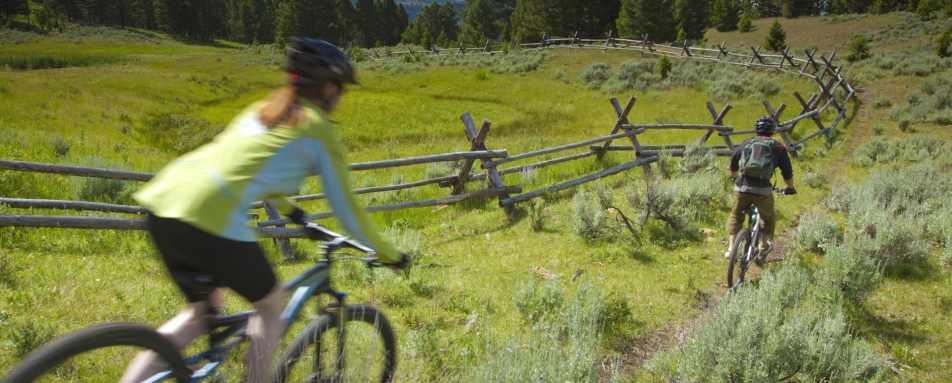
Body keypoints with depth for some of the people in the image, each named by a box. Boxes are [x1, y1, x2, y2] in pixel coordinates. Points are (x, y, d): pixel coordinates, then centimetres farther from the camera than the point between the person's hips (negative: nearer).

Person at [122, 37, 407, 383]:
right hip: (209, 217, -8)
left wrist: (290, 209, 57)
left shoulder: (262, 109, 26)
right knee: (271, 303, 16)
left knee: (201, 311, 26)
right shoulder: (319, 129, 5)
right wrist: (388, 254, 22)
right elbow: (345, 209, 9)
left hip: (161, 201, 8)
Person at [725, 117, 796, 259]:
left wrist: (734, 178, 43)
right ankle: (765, 244, 21)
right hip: (762, 190, -2)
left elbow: (733, 165, 24)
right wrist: (790, 188, 31)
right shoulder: (778, 148, 10)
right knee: (769, 218, 24)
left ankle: (731, 248, 12)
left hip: (742, 188, 2)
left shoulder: (746, 143, 16)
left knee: (735, 216, 20)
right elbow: (787, 172, 13)